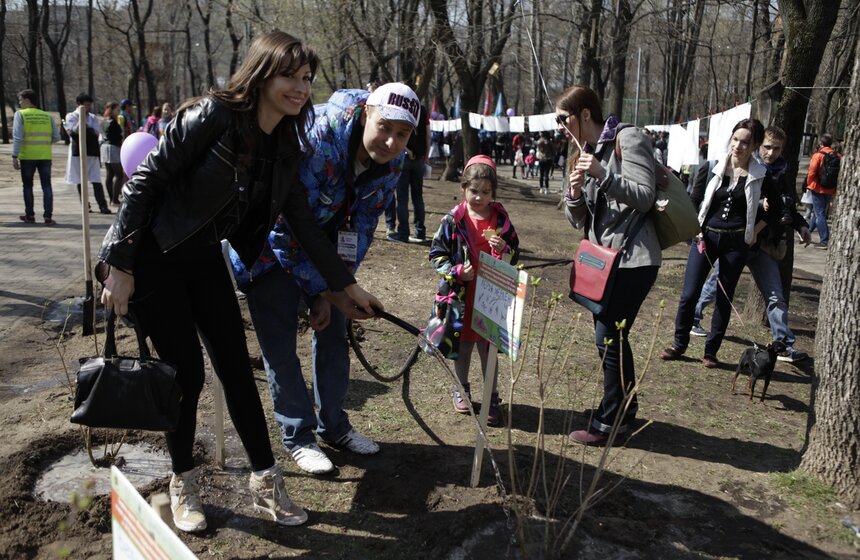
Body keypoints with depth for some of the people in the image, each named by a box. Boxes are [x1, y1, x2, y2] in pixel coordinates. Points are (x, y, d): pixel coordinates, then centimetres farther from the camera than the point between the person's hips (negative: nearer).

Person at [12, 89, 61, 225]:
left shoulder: (20, 114, -2)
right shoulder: (47, 115, 7)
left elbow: (17, 137, -10)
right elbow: (56, 137, 5)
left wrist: (14, 156, -9)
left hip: (27, 156, -2)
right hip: (45, 156, 2)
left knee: (28, 186, 12)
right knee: (47, 186, 3)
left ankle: (30, 215, 18)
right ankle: (48, 216, -4)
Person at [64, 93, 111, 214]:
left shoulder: (93, 117, 14)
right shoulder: (71, 116, 3)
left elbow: (96, 133, 0)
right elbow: (73, 132, -12)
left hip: (92, 153, 2)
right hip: (77, 153, -2)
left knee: (96, 180, -7)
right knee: (80, 181, 4)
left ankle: (103, 205, -12)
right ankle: (85, 205, 11)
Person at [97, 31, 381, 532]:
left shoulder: (285, 149, 1)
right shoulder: (213, 115, -20)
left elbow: (304, 222, 5)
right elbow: (145, 181, -18)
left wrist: (347, 285, 5)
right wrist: (119, 266, -19)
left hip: (205, 259, 6)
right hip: (152, 257, -6)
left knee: (238, 368, 5)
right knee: (187, 372, -3)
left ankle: (266, 482, 17)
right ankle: (184, 483, 21)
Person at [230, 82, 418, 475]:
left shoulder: (392, 162, -15)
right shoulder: (316, 142, -36)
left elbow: (361, 227, -7)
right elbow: (288, 228, -30)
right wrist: (319, 290, -21)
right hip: (273, 241, -6)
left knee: (333, 330, 9)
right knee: (279, 339, -4)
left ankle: (333, 425, 25)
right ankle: (297, 436, 11)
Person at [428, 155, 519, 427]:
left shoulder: (501, 219, -1)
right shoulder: (453, 220, -7)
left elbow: (514, 254, 6)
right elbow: (437, 255, -2)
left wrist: (503, 249, -16)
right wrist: (457, 271, -16)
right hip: (461, 295, 0)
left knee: (489, 347, 9)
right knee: (462, 344, 15)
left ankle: (492, 398, 23)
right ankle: (461, 390, 35)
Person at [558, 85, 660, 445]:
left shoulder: (627, 140, -8)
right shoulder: (583, 155, 15)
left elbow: (645, 198, -17)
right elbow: (578, 220, 11)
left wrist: (604, 176, -25)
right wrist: (575, 192, -9)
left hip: (633, 259, -8)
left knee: (609, 337, -7)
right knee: (610, 336, 13)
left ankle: (610, 422, 6)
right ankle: (623, 413, 28)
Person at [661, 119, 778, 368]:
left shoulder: (760, 176, -1)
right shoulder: (711, 168, -1)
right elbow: (694, 202, 5)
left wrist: (757, 228, 5)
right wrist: (696, 231, -5)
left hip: (737, 243, 0)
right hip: (706, 237, 0)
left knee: (725, 299, 7)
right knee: (689, 295, -3)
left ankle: (711, 351, 19)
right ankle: (679, 344, 13)